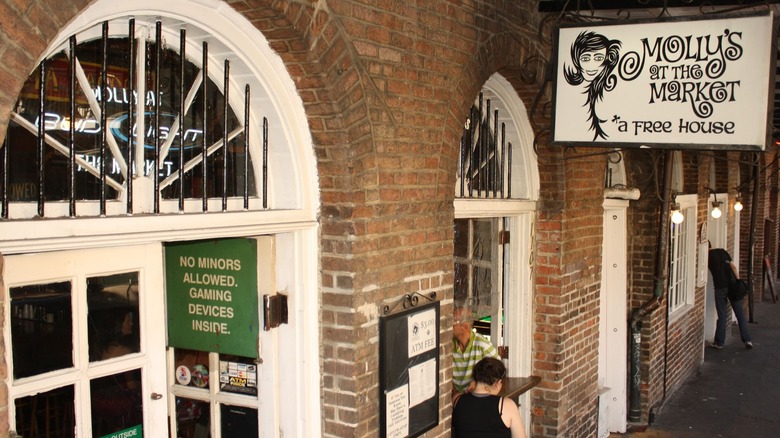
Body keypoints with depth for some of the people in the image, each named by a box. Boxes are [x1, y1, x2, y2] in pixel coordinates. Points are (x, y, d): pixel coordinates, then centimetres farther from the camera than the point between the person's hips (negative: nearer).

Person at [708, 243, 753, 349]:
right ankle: (747, 340, 7)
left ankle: (719, 342, 9)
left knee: (722, 315, 3)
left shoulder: (707, 255, 0)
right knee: (740, 314, 9)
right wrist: (738, 281, 6)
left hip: (720, 287, -3)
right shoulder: (722, 251, 12)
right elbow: (734, 267, 6)